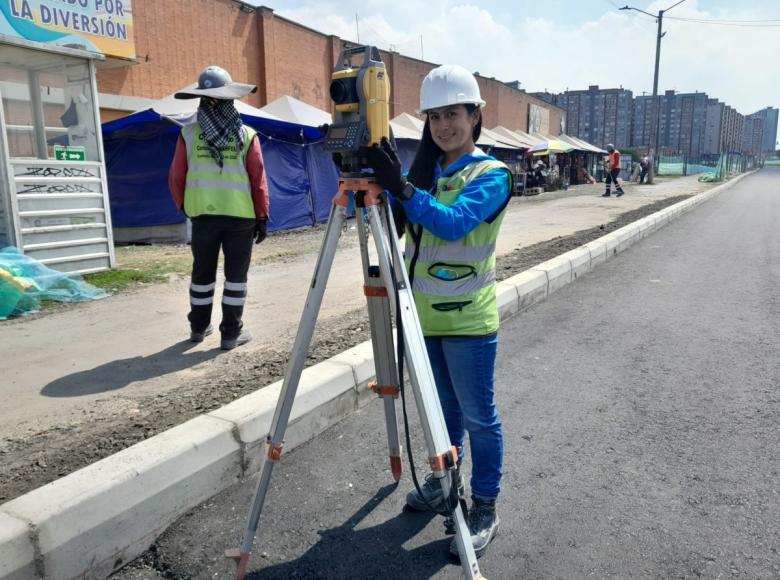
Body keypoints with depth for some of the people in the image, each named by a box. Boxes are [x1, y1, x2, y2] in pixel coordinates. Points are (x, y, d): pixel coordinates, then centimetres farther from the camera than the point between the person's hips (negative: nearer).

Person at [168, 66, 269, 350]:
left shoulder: (189, 133, 2)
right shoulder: (247, 135, 0)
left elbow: (176, 177, 4)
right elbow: (258, 180, -2)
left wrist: (183, 205, 22)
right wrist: (262, 217, 4)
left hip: (203, 213, 2)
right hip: (240, 214, -1)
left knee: (203, 272, 14)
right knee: (235, 273, 6)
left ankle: (199, 327, 27)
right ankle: (231, 332, 9)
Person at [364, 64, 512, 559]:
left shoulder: (491, 174, -8)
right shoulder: (424, 170, 11)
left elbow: (454, 222, -25)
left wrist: (402, 187, -35)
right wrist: (376, 174, -13)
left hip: (468, 319, -6)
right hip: (424, 314, 6)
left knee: (478, 416, 5)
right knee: (442, 407, 21)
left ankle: (485, 509, 21)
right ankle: (444, 481, 40)